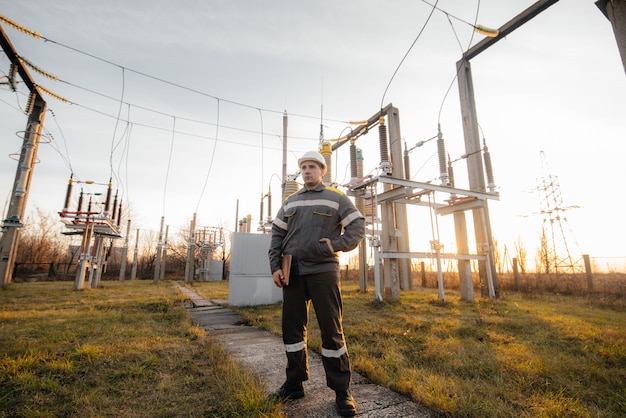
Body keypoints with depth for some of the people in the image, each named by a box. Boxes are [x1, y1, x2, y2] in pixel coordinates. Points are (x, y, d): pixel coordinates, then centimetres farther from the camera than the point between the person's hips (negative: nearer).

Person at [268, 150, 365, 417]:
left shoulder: (336, 198, 5)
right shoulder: (290, 202, 15)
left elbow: (358, 226, 2)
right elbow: (277, 235, 13)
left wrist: (336, 244, -13)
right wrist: (275, 266, 3)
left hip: (323, 270, -4)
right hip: (293, 272, 4)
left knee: (331, 328, 1)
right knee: (292, 327, 10)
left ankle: (341, 389, 15)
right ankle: (295, 383, 27)